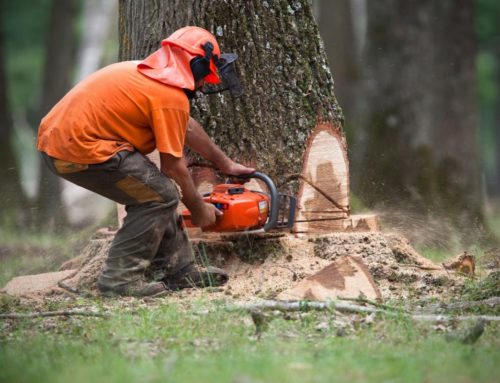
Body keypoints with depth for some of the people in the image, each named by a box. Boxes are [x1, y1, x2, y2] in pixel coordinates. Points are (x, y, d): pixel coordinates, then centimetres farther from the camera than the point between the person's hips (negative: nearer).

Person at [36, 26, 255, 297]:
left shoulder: (148, 74, 18)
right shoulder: (172, 96, -11)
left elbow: (188, 128, 31)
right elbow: (173, 166, -6)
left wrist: (226, 165, 39)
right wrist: (199, 210, 9)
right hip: (79, 151, -10)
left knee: (151, 190, 17)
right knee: (161, 195, -5)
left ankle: (178, 270, 19)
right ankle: (119, 278, -5)